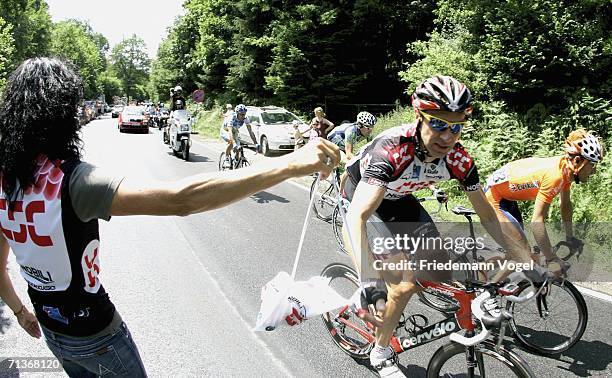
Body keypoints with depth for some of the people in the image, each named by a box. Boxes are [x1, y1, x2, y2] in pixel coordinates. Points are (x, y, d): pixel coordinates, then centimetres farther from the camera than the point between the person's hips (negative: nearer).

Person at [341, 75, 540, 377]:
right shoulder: (392, 149, -39)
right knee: (404, 284, -15)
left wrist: (526, 262, -7)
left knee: (440, 272, -3)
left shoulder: (458, 159, -21)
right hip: (363, 197, -6)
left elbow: (487, 216, -7)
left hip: (399, 200, 6)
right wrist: (369, 279, -55)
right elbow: (358, 216, -47)